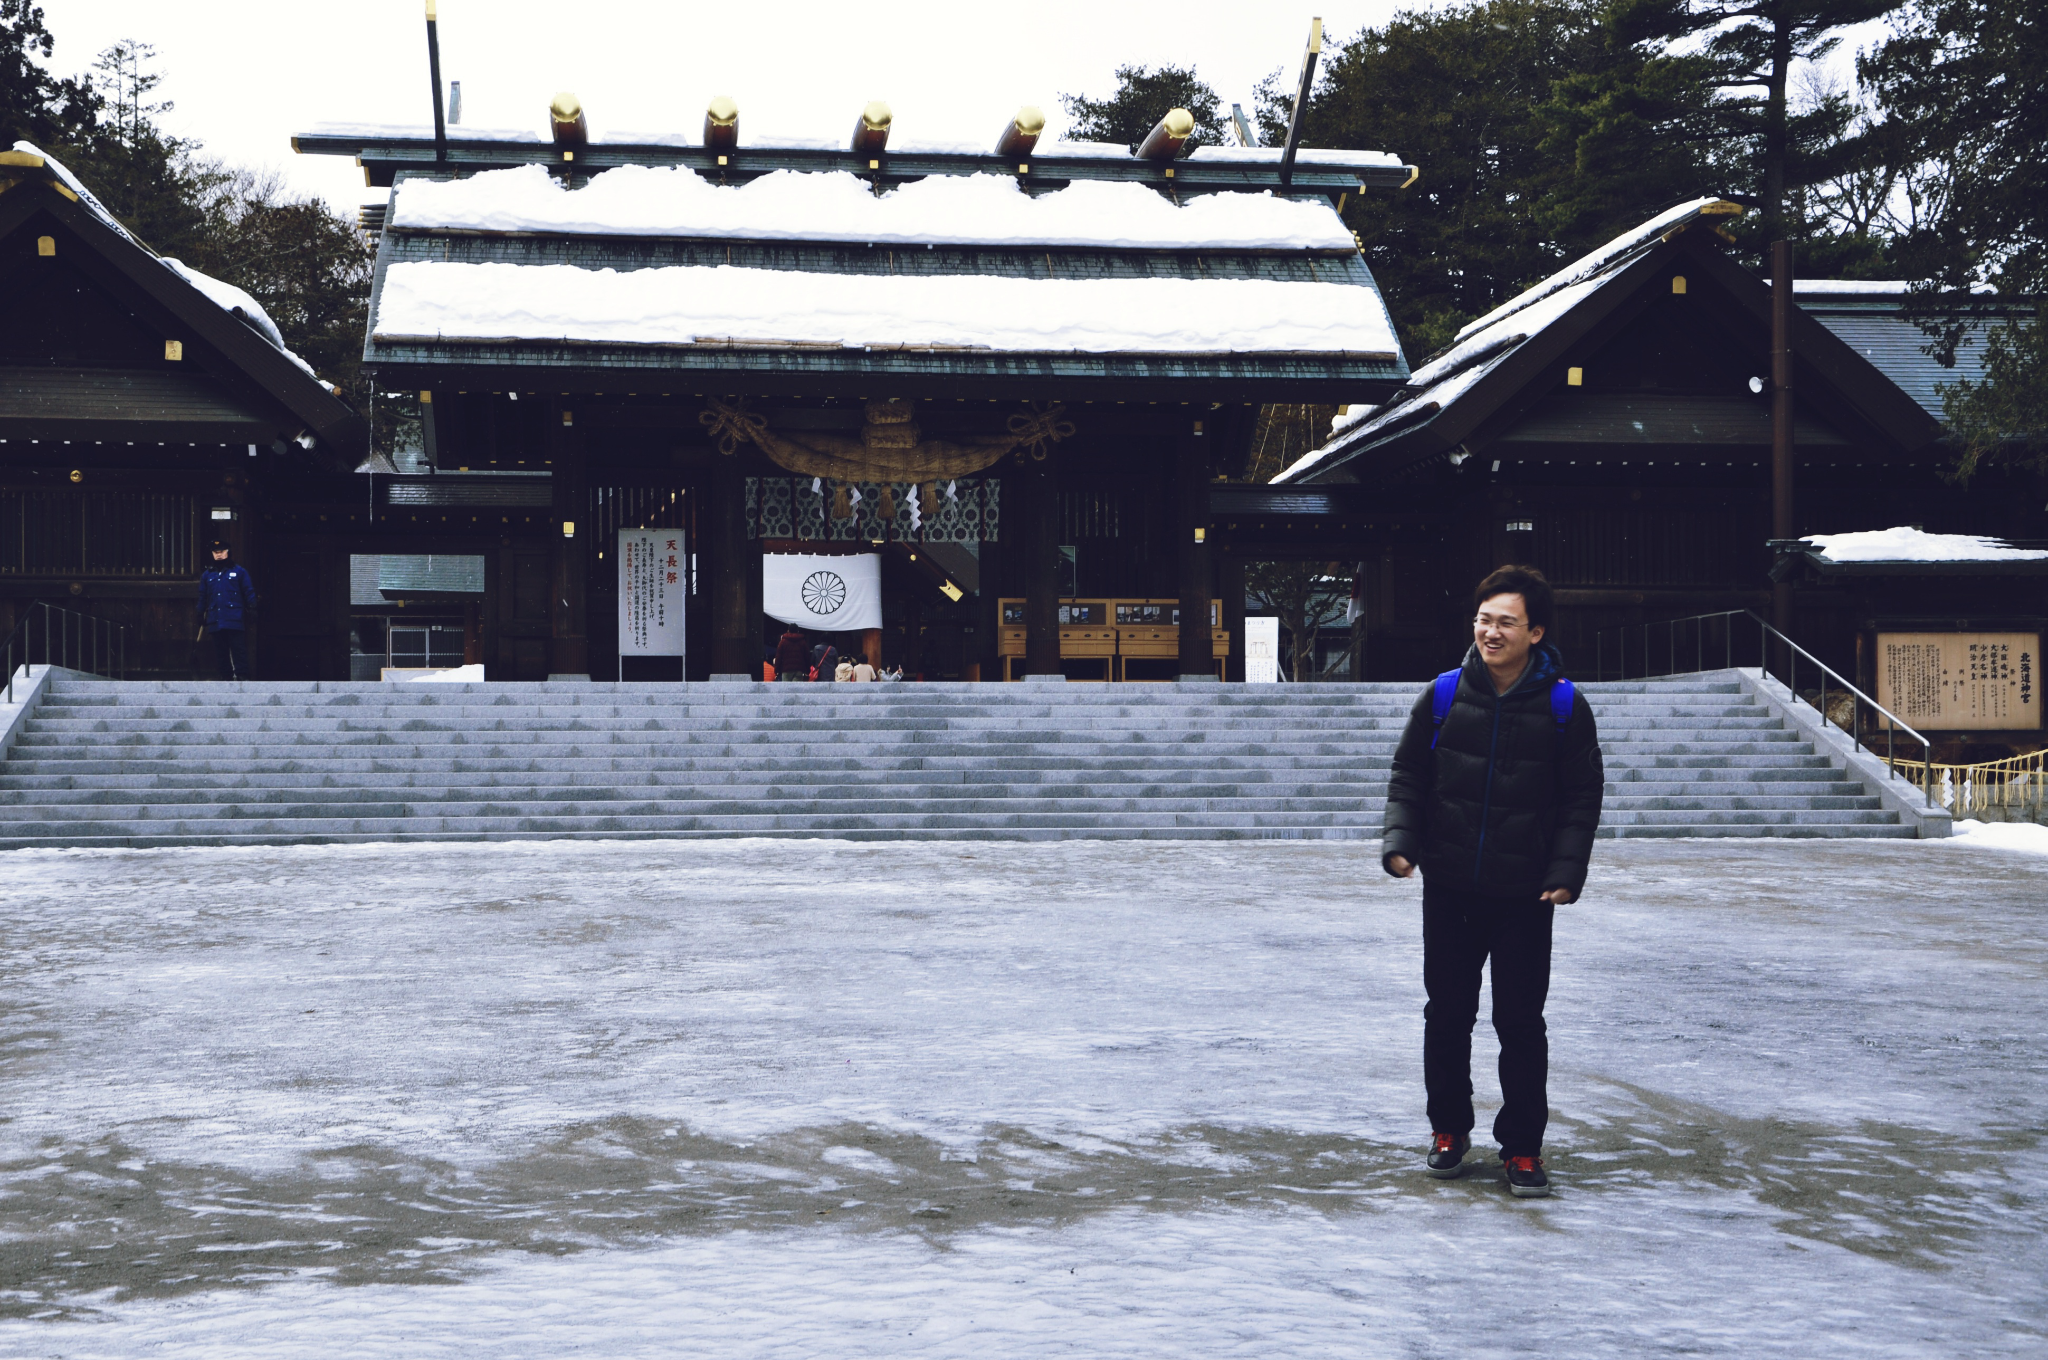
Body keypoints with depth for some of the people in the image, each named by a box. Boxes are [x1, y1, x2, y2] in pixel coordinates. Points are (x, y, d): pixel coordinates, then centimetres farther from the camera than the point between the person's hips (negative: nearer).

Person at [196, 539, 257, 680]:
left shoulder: (239, 571, 5)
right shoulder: (207, 575, 16)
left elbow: (249, 592, 4)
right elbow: (202, 598, 21)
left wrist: (253, 609, -6)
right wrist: (201, 617, 18)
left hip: (235, 621, -4)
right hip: (216, 620, 4)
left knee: (239, 650, -8)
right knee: (222, 651, 6)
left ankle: (241, 675, -9)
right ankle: (227, 675, 11)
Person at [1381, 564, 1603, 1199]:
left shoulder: (1563, 706, -4)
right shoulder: (1444, 695, -1)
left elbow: (1581, 799, -1)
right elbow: (1409, 776, 7)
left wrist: (1565, 872, -11)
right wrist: (1400, 841, -7)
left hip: (1525, 896, -2)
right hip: (1449, 890, 2)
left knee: (1521, 1023, 2)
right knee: (1447, 1015, 11)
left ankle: (1522, 1147, 13)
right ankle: (1449, 1129, 27)